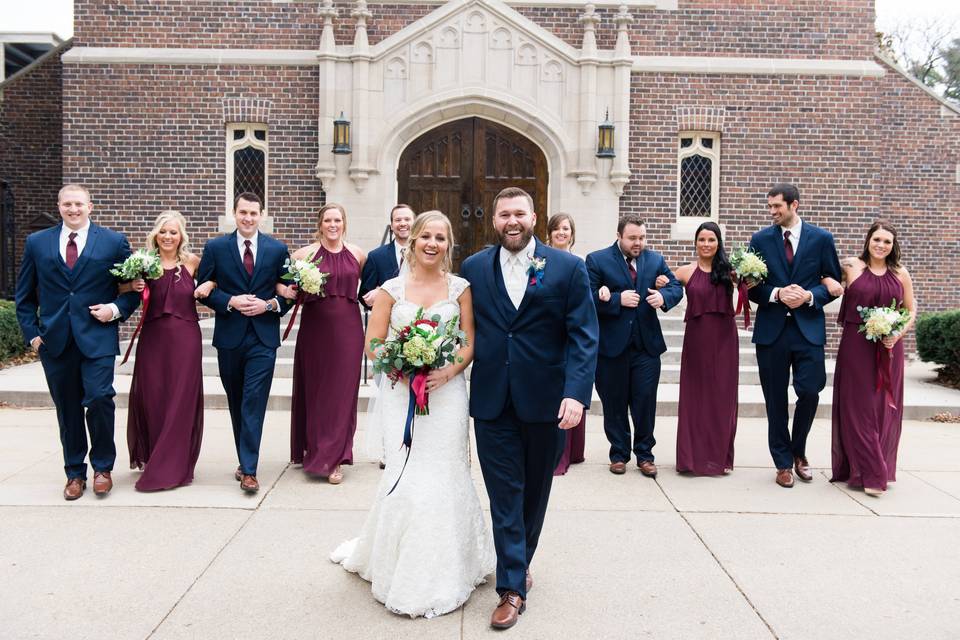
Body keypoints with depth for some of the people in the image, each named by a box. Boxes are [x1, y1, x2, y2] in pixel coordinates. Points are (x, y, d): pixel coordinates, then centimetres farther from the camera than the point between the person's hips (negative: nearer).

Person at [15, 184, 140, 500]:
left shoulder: (114, 242, 3)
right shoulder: (36, 243, 9)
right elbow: (25, 295, 13)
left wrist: (117, 308, -9)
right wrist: (32, 332, 5)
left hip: (97, 337, -2)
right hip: (55, 340, 3)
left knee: (99, 398, -14)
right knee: (67, 409, 9)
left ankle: (102, 467, 7)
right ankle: (75, 473, 22)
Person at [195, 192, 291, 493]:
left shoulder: (278, 249, 3)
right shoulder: (215, 248, 3)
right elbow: (204, 289, 2)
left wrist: (269, 304, -12)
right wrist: (231, 301, -14)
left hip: (264, 336, -1)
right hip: (229, 336, 2)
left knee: (254, 402, -8)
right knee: (236, 403, 12)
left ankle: (249, 470, -6)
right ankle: (246, 461, 27)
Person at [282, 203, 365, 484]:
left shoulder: (357, 255, 6)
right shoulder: (306, 253, 1)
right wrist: (285, 290, -13)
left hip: (347, 329, 1)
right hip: (315, 328, 0)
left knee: (342, 391, 1)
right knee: (314, 389, 8)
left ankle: (333, 459, 10)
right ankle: (316, 451, 25)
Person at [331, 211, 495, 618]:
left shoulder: (460, 288, 4)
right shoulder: (392, 289, 4)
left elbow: (470, 343, 2)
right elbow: (373, 344, 2)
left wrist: (448, 372, -15)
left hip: (446, 393, 0)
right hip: (401, 395, 0)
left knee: (444, 478, 3)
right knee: (404, 479, 0)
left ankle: (443, 572, 21)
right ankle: (402, 571, 22)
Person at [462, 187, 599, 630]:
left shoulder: (568, 268, -3)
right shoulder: (474, 268, 4)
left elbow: (584, 336, -7)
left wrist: (577, 393, -17)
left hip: (546, 401, 0)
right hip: (492, 400, 0)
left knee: (534, 490, 16)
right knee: (505, 493, 4)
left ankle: (519, 564, 38)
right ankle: (512, 588, 14)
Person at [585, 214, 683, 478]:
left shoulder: (656, 260, 8)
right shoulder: (597, 260, -3)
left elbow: (676, 287, 7)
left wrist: (663, 296, -14)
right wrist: (618, 300, -19)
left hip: (647, 345, 2)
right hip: (611, 345, -2)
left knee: (645, 401, 4)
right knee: (614, 403, 9)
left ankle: (644, 454, 19)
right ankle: (619, 453, 24)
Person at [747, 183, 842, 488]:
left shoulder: (821, 238, 3)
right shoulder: (760, 239, 4)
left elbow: (835, 281, 7)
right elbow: (750, 286, 5)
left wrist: (809, 296, -12)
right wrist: (777, 294, -13)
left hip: (808, 328, -1)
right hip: (771, 328, 1)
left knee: (810, 392, -6)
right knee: (775, 400, 5)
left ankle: (798, 451, 21)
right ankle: (783, 463, 19)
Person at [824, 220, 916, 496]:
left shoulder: (901, 274, 7)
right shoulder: (851, 266, 0)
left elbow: (911, 310, 12)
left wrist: (898, 334, -5)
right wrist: (827, 281, -12)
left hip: (889, 348, 3)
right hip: (856, 346, -2)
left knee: (884, 408, 8)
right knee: (859, 406, -2)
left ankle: (881, 468, 22)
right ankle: (869, 473, 4)